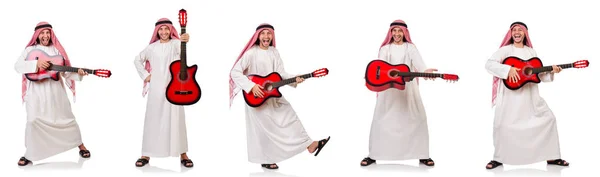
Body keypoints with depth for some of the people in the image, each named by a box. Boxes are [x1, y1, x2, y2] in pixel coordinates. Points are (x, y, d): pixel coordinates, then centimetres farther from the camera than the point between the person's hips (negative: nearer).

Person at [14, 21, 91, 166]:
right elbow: (17, 66, -10)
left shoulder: (57, 50, 8)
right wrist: (36, 64, -24)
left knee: (66, 117, 8)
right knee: (34, 120, -8)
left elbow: (65, 71, 6)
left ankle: (80, 145, 25)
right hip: (36, 91, -1)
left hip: (55, 90, 2)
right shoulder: (30, 50, 4)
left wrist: (78, 73, -14)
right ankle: (29, 154, 6)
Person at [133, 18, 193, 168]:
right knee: (152, 120, 5)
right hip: (156, 88, 2)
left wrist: (185, 40, -51)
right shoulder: (152, 47, 8)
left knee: (176, 120, -1)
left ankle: (183, 155, 6)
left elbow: (181, 45, -27)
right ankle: (146, 155, 12)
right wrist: (145, 75, 7)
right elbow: (137, 60, 21)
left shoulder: (175, 44, -1)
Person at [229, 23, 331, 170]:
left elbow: (280, 72, -1)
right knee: (266, 127, 0)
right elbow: (235, 72, -20)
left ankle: (309, 145, 11)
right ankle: (265, 160, 15)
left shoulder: (274, 52, 3)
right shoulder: (251, 53, -16)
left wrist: (295, 79, -18)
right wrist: (251, 86, -27)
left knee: (289, 115, 5)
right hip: (256, 96, -6)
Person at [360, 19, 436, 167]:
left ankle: (422, 155, 6)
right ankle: (373, 155, 9)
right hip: (388, 88, 1)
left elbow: (418, 63, -12)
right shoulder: (385, 49, 9)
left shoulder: (411, 48, 5)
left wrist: (425, 71, -35)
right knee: (381, 120, -1)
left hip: (408, 88, 0)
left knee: (418, 119, -4)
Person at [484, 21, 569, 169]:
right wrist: (508, 69, -26)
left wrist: (551, 71, -3)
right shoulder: (506, 50, -2)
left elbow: (538, 74, 15)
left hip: (530, 95, 5)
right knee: (502, 124, -9)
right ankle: (498, 158, 11)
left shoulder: (531, 52, 13)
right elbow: (489, 64, -16)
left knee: (548, 118, 2)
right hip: (511, 95, -4)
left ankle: (552, 157, 13)